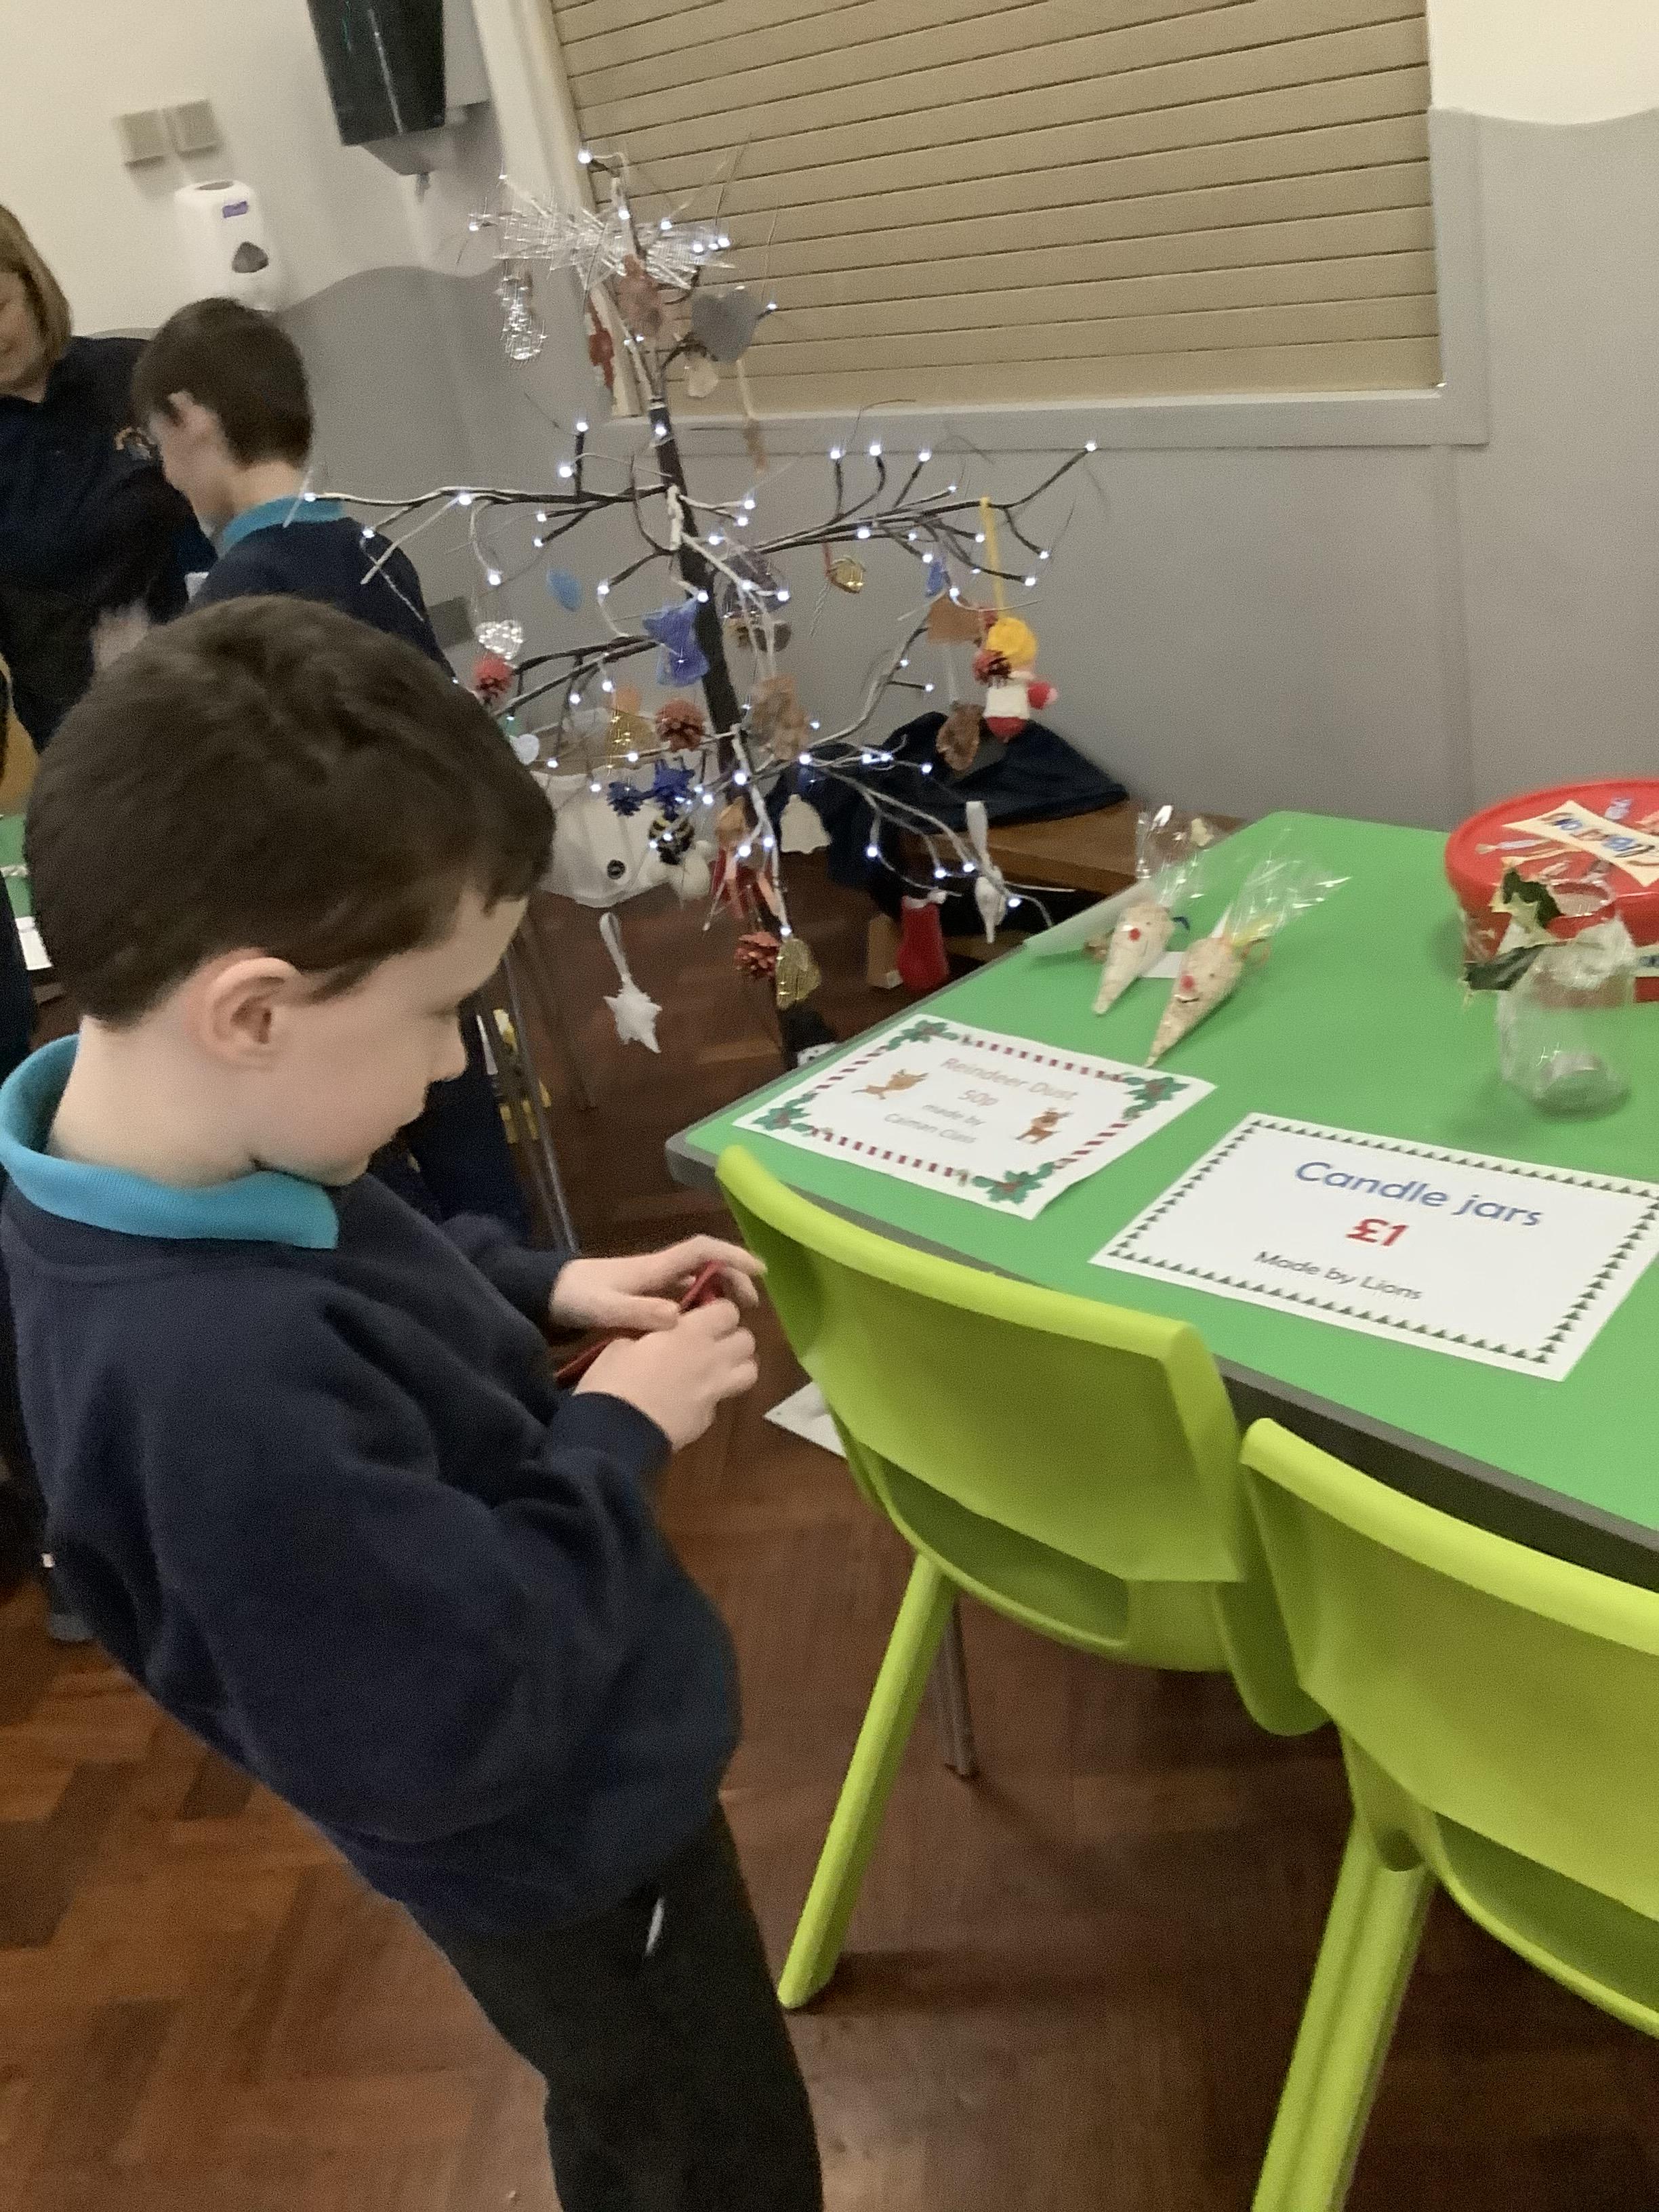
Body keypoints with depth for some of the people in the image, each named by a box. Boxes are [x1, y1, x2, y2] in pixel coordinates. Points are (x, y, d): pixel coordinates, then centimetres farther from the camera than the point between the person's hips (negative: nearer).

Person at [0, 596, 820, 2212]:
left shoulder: (170, 1178, -13)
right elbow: (450, 1728, -33)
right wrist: (615, 1437, -23)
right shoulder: (220, 1382, -42)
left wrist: (544, 1288, -4)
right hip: (562, 1847, -8)